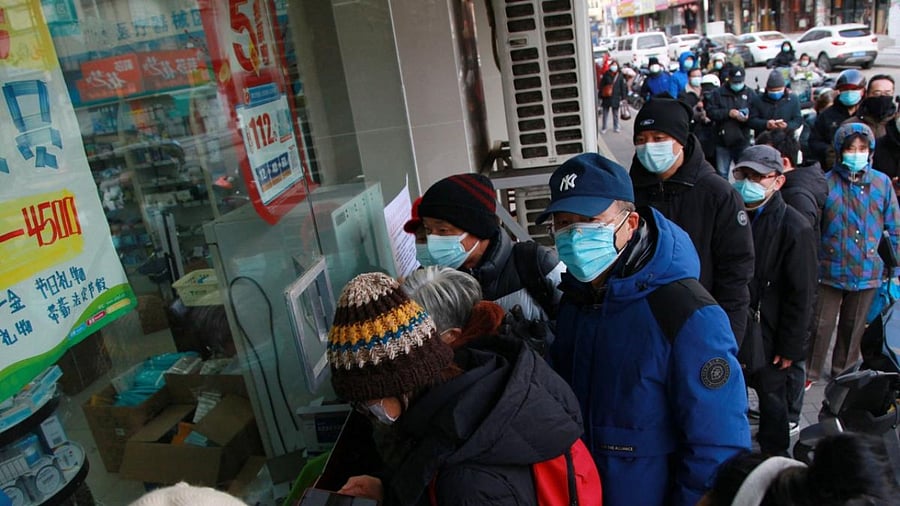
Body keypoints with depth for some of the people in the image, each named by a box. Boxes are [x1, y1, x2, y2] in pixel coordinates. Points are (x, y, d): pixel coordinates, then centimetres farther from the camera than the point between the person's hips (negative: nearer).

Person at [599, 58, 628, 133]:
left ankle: (616, 127, 24)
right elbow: (601, 87, -2)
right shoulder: (606, 75, -4)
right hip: (606, 98, -1)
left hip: (616, 98, 1)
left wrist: (622, 98, 0)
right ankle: (603, 128, 15)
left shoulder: (620, 76, -1)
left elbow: (623, 87, 3)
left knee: (616, 114, 12)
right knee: (605, 114, 6)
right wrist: (600, 98, -4)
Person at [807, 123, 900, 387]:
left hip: (867, 271, 2)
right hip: (830, 269, -2)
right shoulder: (827, 182, -7)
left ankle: (844, 372, 36)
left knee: (853, 326, 17)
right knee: (820, 325, 5)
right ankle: (809, 372, 22)